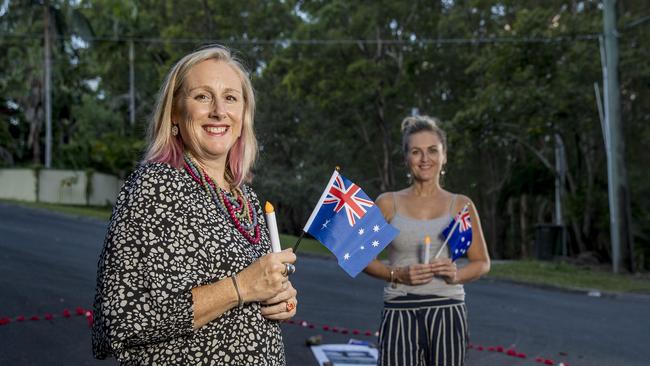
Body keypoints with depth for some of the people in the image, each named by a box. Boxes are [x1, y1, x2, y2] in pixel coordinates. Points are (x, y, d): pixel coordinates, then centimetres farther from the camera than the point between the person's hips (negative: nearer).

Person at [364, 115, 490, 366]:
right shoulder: (388, 203, 5)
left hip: (448, 312, 1)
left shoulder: (461, 205, 7)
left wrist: (456, 275, -9)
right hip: (400, 314, -1)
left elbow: (482, 262, 12)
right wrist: (398, 274, -10)